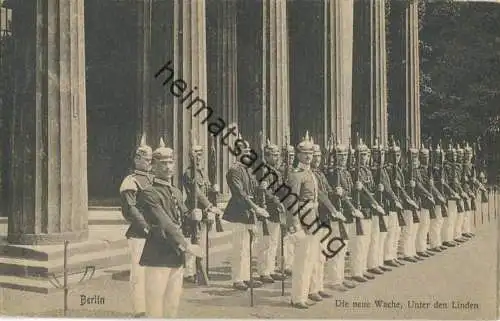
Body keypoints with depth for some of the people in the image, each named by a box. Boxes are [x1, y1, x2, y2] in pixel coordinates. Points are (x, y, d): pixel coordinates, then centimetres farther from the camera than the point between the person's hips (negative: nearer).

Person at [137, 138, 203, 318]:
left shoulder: (177, 193, 17)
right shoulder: (149, 194, -11)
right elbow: (164, 224, -18)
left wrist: (193, 216, -3)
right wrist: (186, 246, -21)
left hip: (177, 258, 8)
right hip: (159, 257, -8)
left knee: (173, 306, 13)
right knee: (155, 308, -4)